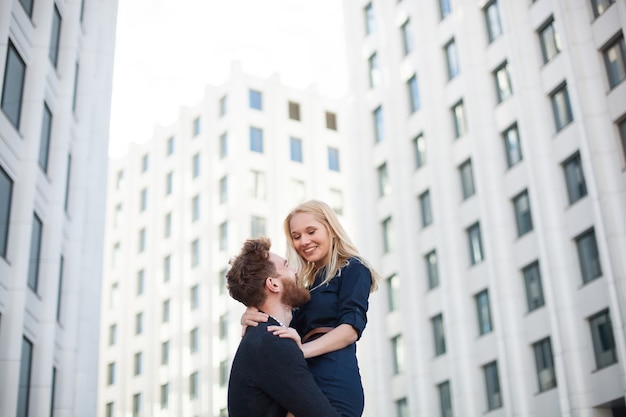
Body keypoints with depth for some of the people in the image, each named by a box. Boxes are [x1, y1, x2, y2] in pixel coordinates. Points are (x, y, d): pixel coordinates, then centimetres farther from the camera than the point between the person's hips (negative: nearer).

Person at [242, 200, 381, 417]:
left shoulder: (353, 269, 5)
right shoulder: (307, 281, 24)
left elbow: (352, 327, -9)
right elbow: (287, 331, 16)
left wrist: (303, 349, -24)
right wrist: (253, 319, -5)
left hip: (333, 380, -7)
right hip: (306, 379, 7)